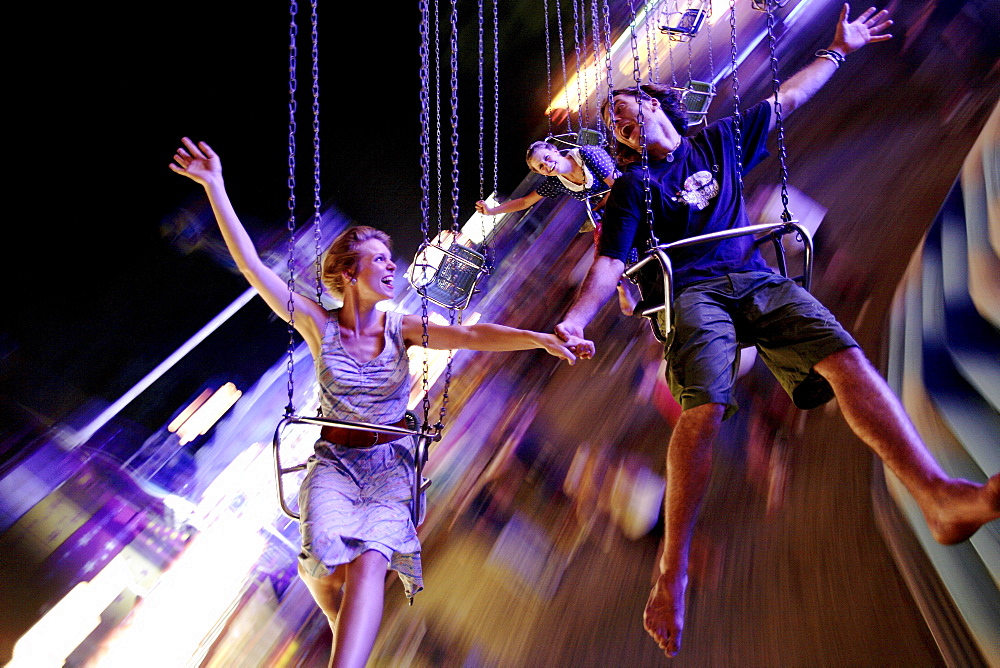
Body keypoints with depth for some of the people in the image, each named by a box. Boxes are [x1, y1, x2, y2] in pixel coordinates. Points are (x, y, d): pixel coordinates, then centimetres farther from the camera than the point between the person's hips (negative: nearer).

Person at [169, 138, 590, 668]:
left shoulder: (401, 328, -1)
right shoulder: (319, 326, -3)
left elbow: (473, 335, -15)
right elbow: (251, 265, -7)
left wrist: (539, 338, -32)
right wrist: (215, 189, -12)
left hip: (389, 464, 0)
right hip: (333, 461, 0)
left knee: (370, 558, -29)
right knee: (325, 556, -26)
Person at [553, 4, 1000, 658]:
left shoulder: (720, 140, 25)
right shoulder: (634, 185, 14)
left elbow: (787, 98, 37)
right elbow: (609, 265, 3)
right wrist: (574, 320, -14)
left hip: (756, 280, 3)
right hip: (693, 290, -3)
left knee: (845, 358, -25)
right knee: (704, 407, -32)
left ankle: (939, 496, -37)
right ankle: (672, 574, -27)